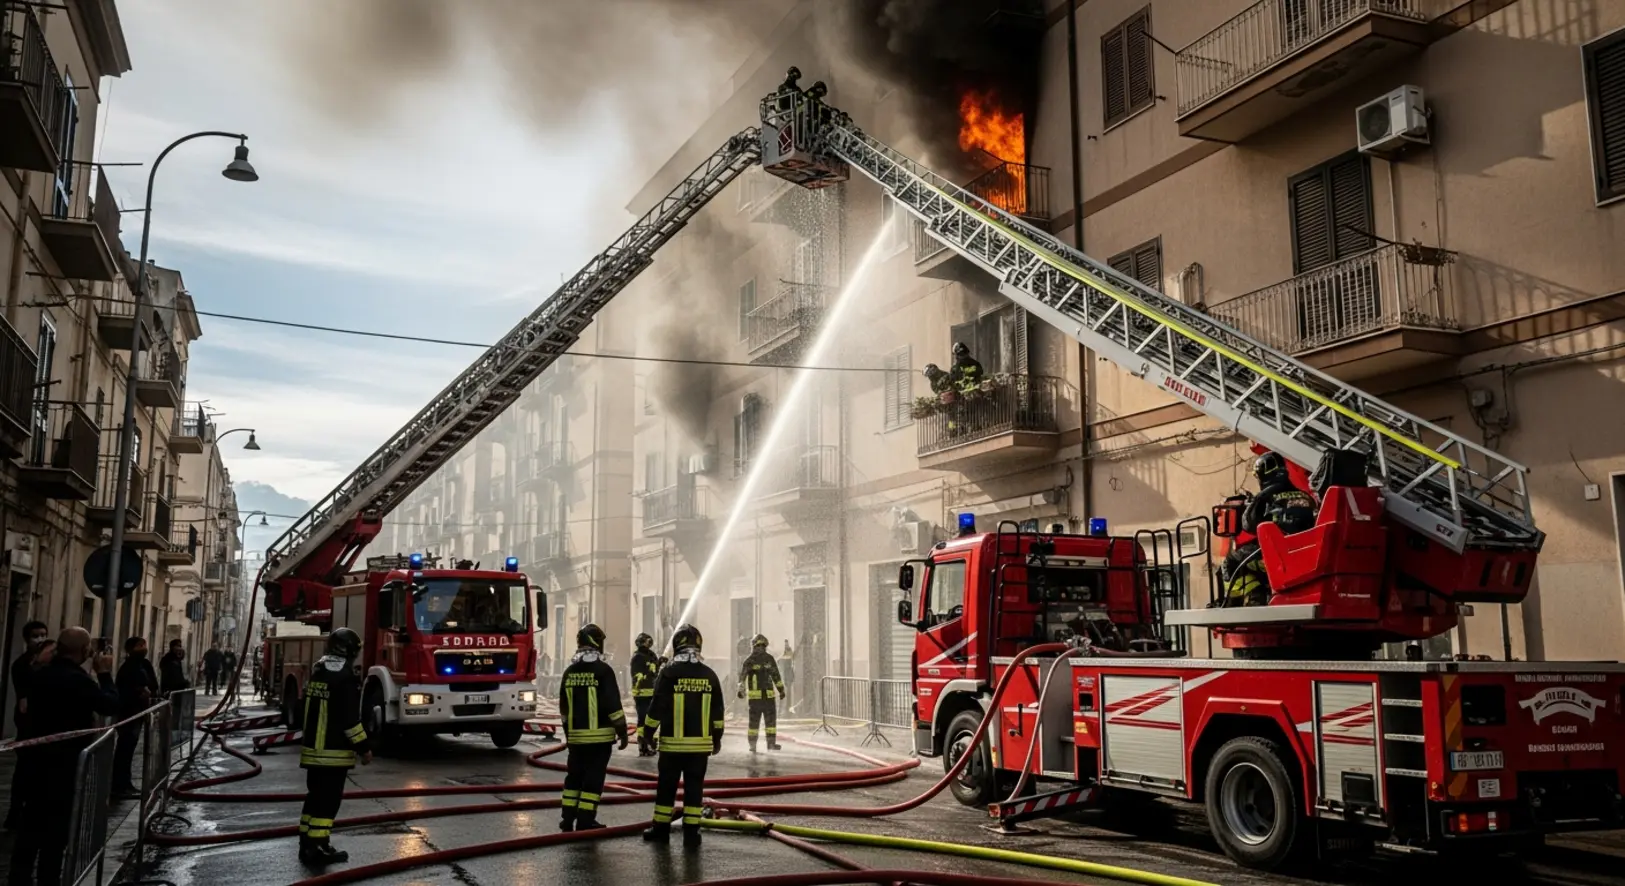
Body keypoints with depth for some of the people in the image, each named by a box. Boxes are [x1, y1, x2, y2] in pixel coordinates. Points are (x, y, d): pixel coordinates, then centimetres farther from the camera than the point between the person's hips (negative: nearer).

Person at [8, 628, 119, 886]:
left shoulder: (39, 675, 3)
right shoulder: (80, 680, -22)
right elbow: (112, 706, -13)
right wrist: (105, 673, -5)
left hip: (35, 758, 7)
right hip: (66, 763, -7)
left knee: (33, 821, 17)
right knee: (57, 826, 3)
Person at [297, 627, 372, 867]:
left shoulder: (316, 672, 11)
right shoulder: (345, 677, -17)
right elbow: (350, 719, -20)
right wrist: (364, 747, -13)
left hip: (312, 748, 9)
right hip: (334, 751, -9)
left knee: (315, 796, 16)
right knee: (328, 800, -4)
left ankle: (307, 843, 20)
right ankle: (317, 848, -5)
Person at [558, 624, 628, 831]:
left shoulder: (570, 671, 7)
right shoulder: (603, 670, -11)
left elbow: (564, 707, 14)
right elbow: (613, 705, -14)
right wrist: (622, 731, -6)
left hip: (576, 735, 5)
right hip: (599, 735, -5)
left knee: (574, 775, 15)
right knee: (593, 778, -1)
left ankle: (568, 818, 17)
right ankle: (585, 821, -1)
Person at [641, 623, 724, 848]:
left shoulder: (669, 672, -9)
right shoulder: (709, 675, 1)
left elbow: (657, 706, -8)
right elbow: (717, 711, 7)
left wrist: (648, 732, 6)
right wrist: (717, 738, 17)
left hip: (672, 743, -2)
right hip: (700, 743, 2)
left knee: (666, 786, 9)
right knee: (694, 787, 7)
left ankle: (661, 829, 16)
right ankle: (691, 833, 7)